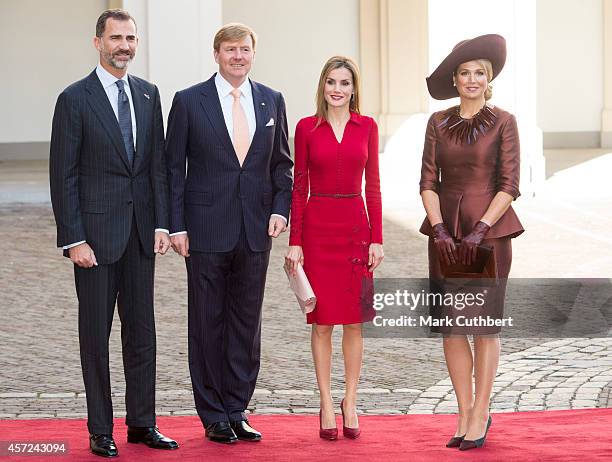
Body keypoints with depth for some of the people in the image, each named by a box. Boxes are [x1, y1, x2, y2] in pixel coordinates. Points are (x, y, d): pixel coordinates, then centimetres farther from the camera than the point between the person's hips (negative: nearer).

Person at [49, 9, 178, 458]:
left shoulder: (148, 94, 9)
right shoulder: (75, 99, -6)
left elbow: (158, 164, 11)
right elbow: (63, 175, -7)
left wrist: (162, 223, 3)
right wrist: (73, 239, -12)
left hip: (140, 232, 5)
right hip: (96, 231, -5)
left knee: (142, 329, 9)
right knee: (96, 333, 3)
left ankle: (142, 422, 18)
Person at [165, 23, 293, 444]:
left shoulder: (272, 101, 8)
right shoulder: (189, 102, -1)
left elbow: (282, 163, 13)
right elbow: (174, 168, 0)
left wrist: (280, 208, -2)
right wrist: (176, 226, -6)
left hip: (255, 231, 3)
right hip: (207, 230, -3)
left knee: (247, 323, 7)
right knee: (208, 323, 3)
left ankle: (237, 411, 17)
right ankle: (213, 416, 13)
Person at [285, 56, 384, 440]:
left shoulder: (367, 127, 5)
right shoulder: (307, 128, 2)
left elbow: (373, 186, 6)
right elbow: (299, 188, 2)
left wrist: (377, 238, -1)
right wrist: (295, 242, -3)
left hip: (355, 226, 1)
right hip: (317, 226, -1)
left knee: (354, 320, 4)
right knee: (322, 320, 2)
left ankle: (351, 402, 14)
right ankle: (327, 404, 10)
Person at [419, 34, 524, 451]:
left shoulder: (503, 122, -2)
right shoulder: (438, 123, 7)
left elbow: (509, 185, -6)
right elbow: (428, 181, 4)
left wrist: (479, 230, -14)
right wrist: (439, 230, -9)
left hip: (489, 230, -3)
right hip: (446, 232, 3)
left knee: (485, 323, 1)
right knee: (451, 324, 3)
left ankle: (480, 415, 7)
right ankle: (465, 414, 11)